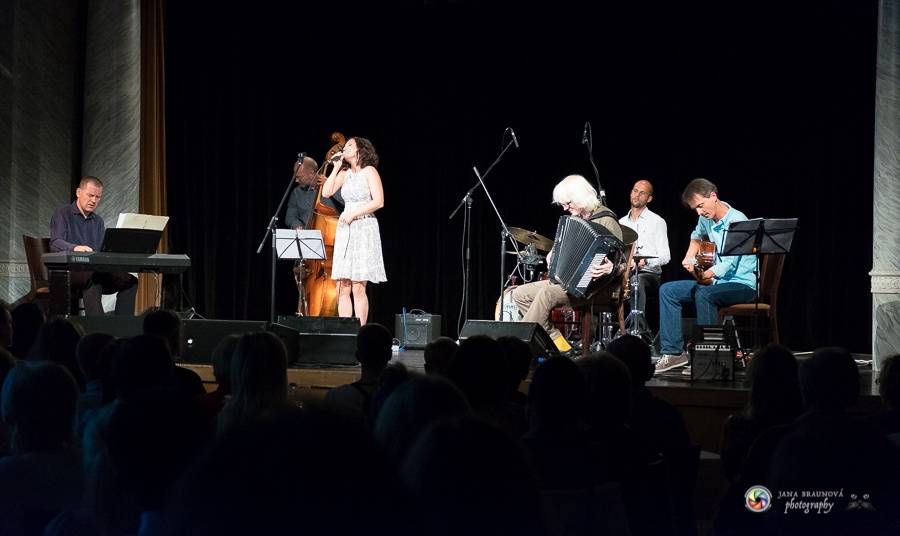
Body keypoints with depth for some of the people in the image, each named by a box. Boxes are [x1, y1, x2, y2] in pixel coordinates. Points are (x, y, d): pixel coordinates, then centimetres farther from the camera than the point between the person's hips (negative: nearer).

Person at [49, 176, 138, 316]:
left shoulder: (98, 221, 22)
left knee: (130, 281, -17)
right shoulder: (63, 214, 2)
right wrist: (75, 247, -38)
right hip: (66, 272, -6)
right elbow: (55, 243, -16)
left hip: (94, 272, 6)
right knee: (93, 279, -39)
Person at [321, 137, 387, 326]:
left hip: (364, 229, -5)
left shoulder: (369, 171, 0)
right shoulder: (344, 174, 16)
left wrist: (354, 213, -12)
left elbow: (379, 202, -9)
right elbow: (326, 192, 4)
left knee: (358, 288, -9)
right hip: (344, 231, 5)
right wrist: (336, 167, 6)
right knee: (343, 288, -1)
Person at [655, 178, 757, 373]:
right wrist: (689, 259, 14)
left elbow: (728, 265, -27)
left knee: (704, 294, -36)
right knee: (667, 291, 0)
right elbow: (697, 237, 30)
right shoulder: (706, 219, 5)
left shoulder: (737, 221, -19)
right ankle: (674, 352, -4)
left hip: (743, 284, -9)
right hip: (718, 282, 9)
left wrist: (703, 275, -31)